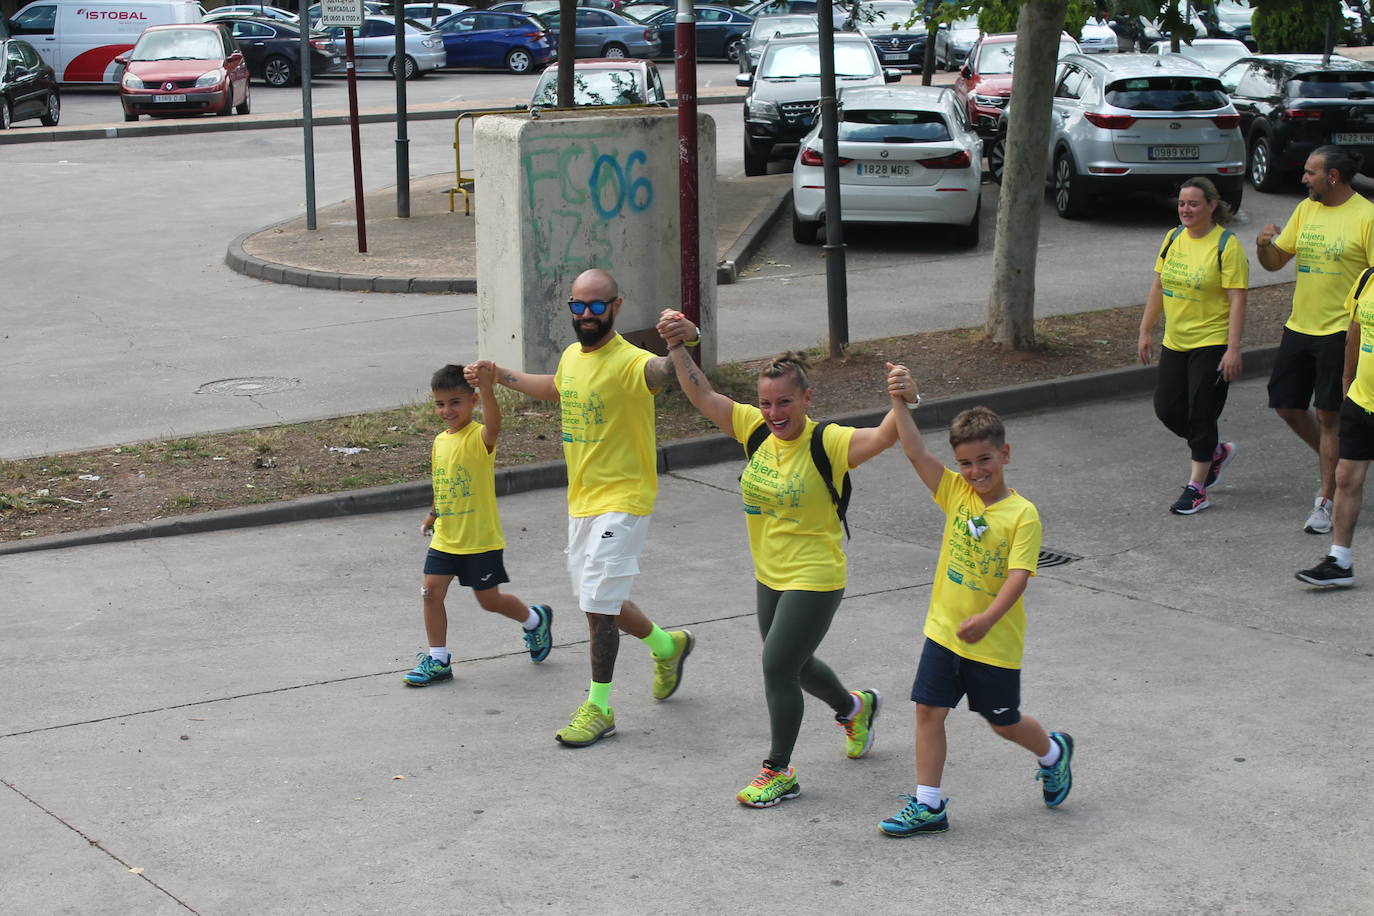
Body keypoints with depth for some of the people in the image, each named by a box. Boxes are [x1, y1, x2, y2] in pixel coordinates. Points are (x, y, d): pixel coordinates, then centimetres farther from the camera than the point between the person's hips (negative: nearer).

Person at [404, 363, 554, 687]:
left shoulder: (479, 437, -16)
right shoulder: (440, 441, 6)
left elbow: (494, 426, -43)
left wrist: (487, 389, -57)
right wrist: (433, 515, 31)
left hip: (481, 539, -6)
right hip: (445, 538, 6)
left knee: (489, 600, 7)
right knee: (432, 592, -1)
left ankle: (535, 619, 35)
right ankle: (438, 660, 11)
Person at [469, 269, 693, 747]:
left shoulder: (629, 362, -21)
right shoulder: (572, 356, 5)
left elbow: (664, 370, -43)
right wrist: (502, 376, 28)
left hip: (621, 501, -8)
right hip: (581, 500, 8)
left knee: (597, 604, -8)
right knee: (600, 600, 19)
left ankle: (599, 707, 6)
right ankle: (666, 644, 43)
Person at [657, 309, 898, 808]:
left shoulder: (827, 443, -19)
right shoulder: (756, 429, -3)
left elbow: (883, 436, -33)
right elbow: (703, 397, -1)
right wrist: (679, 346, -12)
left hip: (815, 579, -7)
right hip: (770, 574, 7)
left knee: (777, 667, -6)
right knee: (792, 665, 22)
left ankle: (779, 771, 12)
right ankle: (855, 707, 52)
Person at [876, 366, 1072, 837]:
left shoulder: (1022, 514, -15)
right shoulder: (955, 492, -1)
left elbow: (1018, 575, -23)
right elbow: (917, 453, -11)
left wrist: (988, 617, -36)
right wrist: (901, 403, -22)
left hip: (994, 640, -4)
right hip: (943, 630, 4)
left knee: (1005, 723, 13)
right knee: (928, 711, 1)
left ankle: (1053, 753, 43)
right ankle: (928, 804, 10)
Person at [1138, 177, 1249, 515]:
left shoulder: (1226, 246, -12)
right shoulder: (1173, 239, 7)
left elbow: (1237, 300, -14)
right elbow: (1158, 287, 15)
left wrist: (1233, 349, -20)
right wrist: (1146, 331, 13)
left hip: (1211, 344, -7)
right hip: (1175, 342, 7)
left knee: (1201, 414, -4)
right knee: (1167, 409, 6)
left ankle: (1197, 488, 7)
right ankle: (1216, 452, 30)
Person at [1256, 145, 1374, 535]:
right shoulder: (1306, 210, 8)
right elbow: (1274, 262, 12)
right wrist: (1264, 245, -11)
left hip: (1340, 331, -7)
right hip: (1299, 327, 7)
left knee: (1328, 415, -3)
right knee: (1285, 405, 11)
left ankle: (1325, 502, 6)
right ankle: (1333, 462, 35)